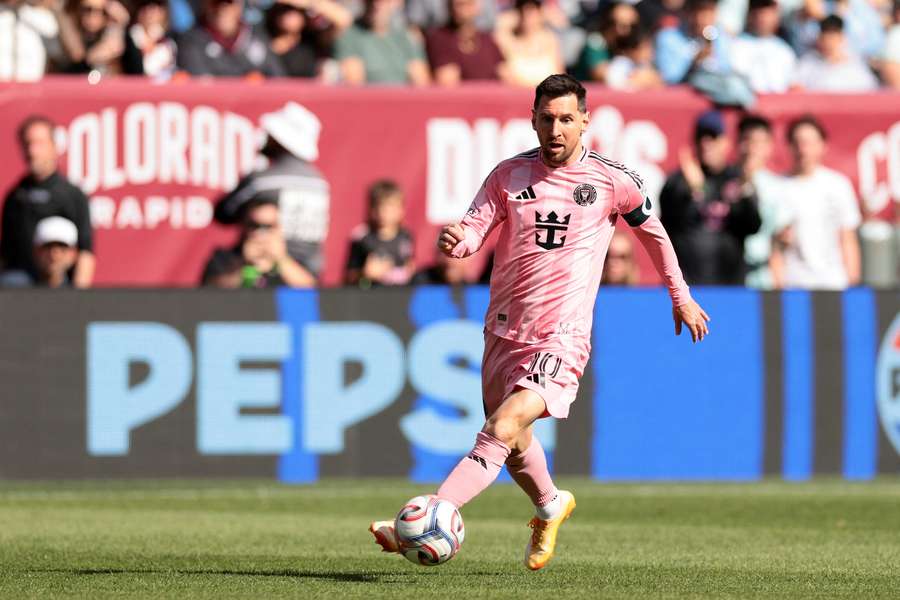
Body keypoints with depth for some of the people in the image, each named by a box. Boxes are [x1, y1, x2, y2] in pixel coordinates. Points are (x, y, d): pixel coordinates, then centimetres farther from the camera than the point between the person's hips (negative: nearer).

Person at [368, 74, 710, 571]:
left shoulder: (613, 180, -2)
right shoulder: (509, 174, 3)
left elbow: (653, 232, 15)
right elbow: (475, 227, -3)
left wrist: (681, 297, 24)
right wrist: (455, 239, -28)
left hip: (560, 339, -5)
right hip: (504, 329, 5)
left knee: (501, 430, -23)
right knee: (515, 442, 21)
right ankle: (550, 507, 52)